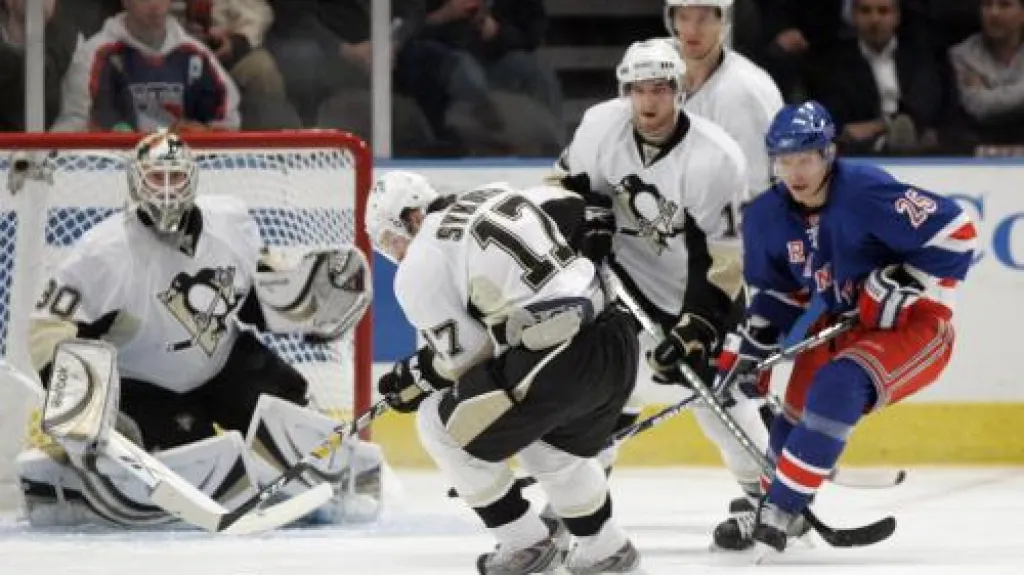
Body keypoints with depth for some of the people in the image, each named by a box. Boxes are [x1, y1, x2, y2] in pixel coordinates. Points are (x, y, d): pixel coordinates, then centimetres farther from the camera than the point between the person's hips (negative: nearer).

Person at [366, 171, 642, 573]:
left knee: (441, 426, 13)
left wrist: (419, 377, 18)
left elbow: (467, 355, 0)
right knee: (553, 442, 35)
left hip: (556, 364, -8)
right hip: (617, 342, 8)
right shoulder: (499, 197, 20)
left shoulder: (420, 267, 0)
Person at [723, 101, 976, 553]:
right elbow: (778, 293, 13)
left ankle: (778, 512, -22)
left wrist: (896, 287, -25)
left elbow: (954, 233, -24)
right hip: (839, 326, 7)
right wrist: (744, 352, 6)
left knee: (838, 389, -29)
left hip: (913, 324, -7)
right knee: (794, 421, 0)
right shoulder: (768, 217, -4)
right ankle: (758, 509, 27)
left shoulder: (865, 192, -26)